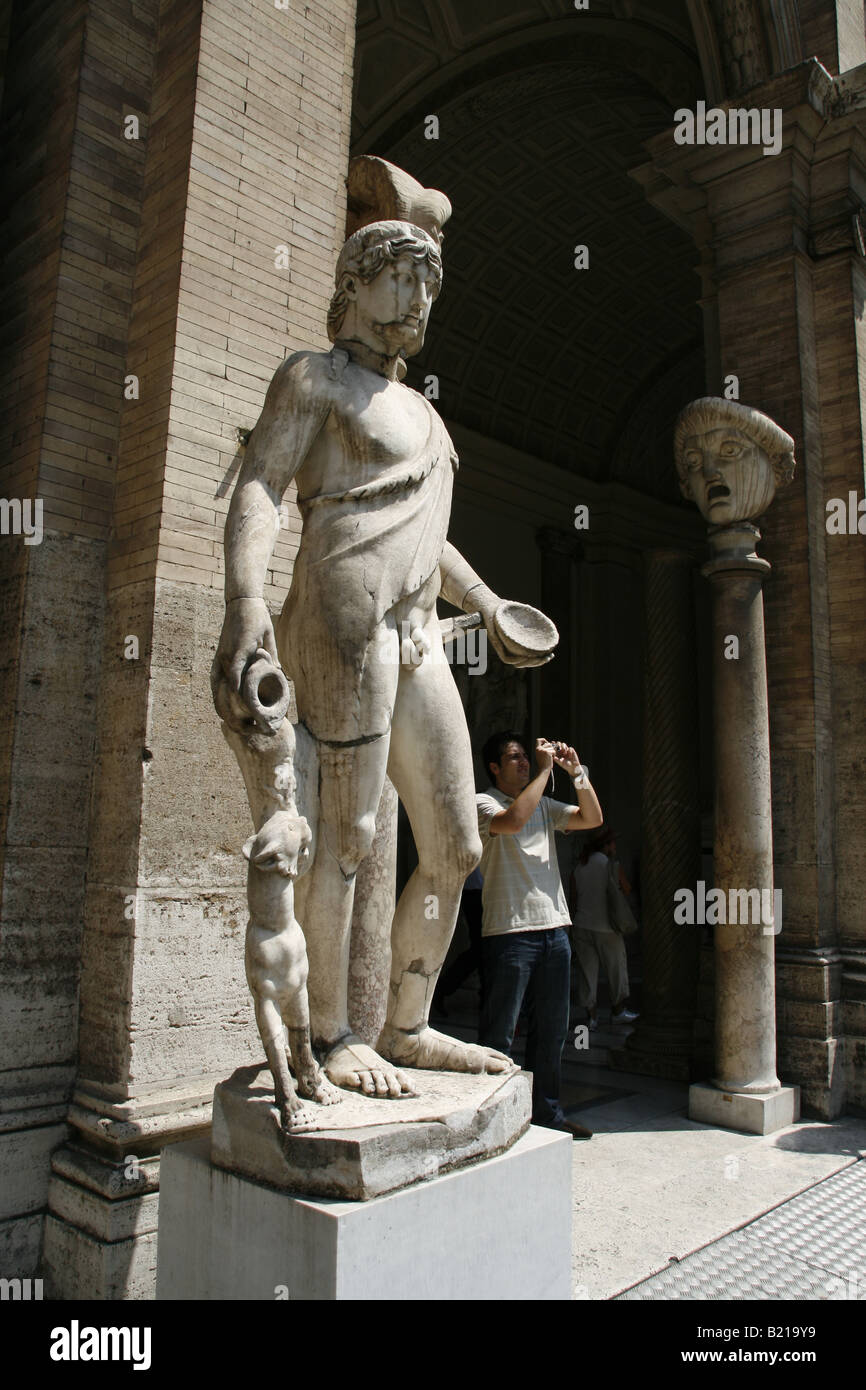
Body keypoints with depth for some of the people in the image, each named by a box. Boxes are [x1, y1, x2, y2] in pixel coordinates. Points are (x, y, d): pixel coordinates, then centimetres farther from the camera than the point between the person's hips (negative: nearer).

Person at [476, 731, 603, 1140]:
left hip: (554, 927, 7)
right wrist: (546, 769, -18)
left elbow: (593, 818, 12)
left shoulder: (544, 805, 18)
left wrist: (577, 772, 2)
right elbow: (513, 820, -23)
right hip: (509, 932, -7)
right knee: (499, 1033, 0)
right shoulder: (482, 803, -3)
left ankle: (546, 1112, 27)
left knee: (551, 1030, 14)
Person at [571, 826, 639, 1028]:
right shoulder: (612, 866, -9)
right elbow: (627, 891, 5)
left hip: (581, 926, 4)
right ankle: (617, 1011, 28)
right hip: (606, 928, -3)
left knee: (587, 971, 9)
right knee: (617, 969, 15)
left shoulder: (578, 869, 3)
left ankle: (592, 1016, 10)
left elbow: (576, 898, 9)